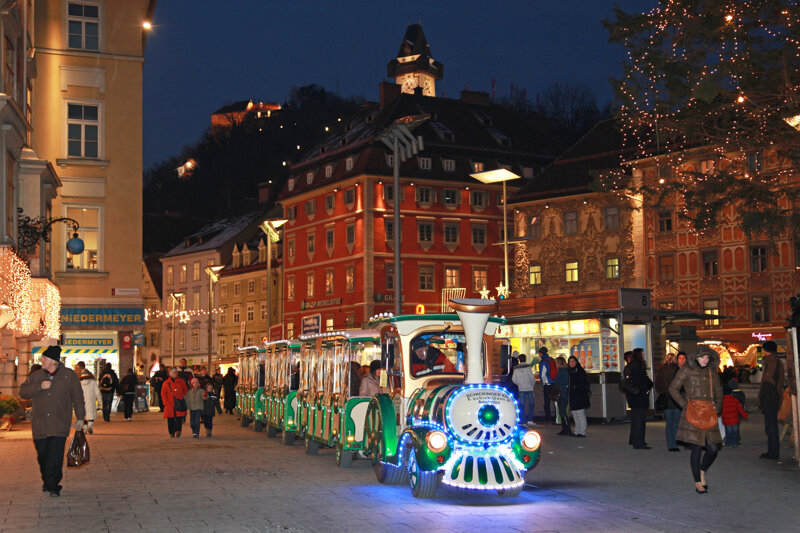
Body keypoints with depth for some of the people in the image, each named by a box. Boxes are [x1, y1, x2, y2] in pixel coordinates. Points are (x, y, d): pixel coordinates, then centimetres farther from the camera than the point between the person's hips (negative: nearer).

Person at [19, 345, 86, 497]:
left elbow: (78, 397, 7)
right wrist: (40, 387, -12)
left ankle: (53, 485, -3)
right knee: (42, 455, 8)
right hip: (40, 425, 3)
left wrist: (80, 418, 6)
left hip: (60, 424, -3)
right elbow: (23, 392, 3)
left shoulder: (69, 375, 3)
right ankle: (46, 480, 28)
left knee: (56, 456, -9)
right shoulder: (36, 376, 10)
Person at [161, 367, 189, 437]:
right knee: (170, 420, 2)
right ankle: (171, 433, 12)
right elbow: (163, 394, 7)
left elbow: (186, 391, 16)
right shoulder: (166, 383, 7)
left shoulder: (181, 381, 10)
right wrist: (166, 403, -4)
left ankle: (177, 431, -19)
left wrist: (185, 398, 2)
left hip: (180, 403, 0)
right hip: (170, 404, 0)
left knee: (179, 417, -15)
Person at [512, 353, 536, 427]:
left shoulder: (516, 368, 3)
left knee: (522, 405, 4)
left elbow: (514, 379, 4)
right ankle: (530, 420, 7)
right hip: (529, 388, -2)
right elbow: (532, 377, -7)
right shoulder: (528, 367, -6)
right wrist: (533, 383, 12)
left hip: (521, 388, 2)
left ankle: (523, 421, 1)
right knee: (531, 404, 9)